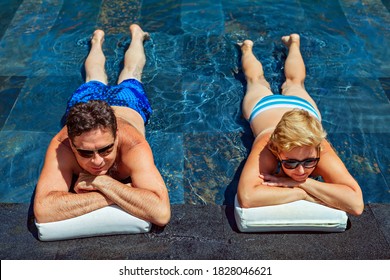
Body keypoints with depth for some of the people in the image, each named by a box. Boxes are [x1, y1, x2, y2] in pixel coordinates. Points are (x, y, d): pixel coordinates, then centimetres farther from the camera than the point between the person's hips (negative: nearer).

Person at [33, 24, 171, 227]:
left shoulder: (132, 145, -53)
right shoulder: (61, 146, -49)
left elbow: (161, 213, -62)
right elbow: (42, 211, -59)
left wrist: (101, 182, -62)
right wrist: (111, 194, -63)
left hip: (127, 104, -1)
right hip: (84, 100, 1)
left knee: (131, 73, 35)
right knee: (94, 79, 38)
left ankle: (136, 35, 64)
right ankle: (97, 40, 68)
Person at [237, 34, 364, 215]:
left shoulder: (320, 150, -50)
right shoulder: (266, 148, -53)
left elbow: (356, 204, -56)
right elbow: (246, 198, -65)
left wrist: (300, 182, -62)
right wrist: (302, 193, -62)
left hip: (302, 105, 2)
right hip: (263, 105, -1)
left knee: (295, 83, 38)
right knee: (257, 81, 34)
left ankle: (293, 43, 65)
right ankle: (247, 48, 63)